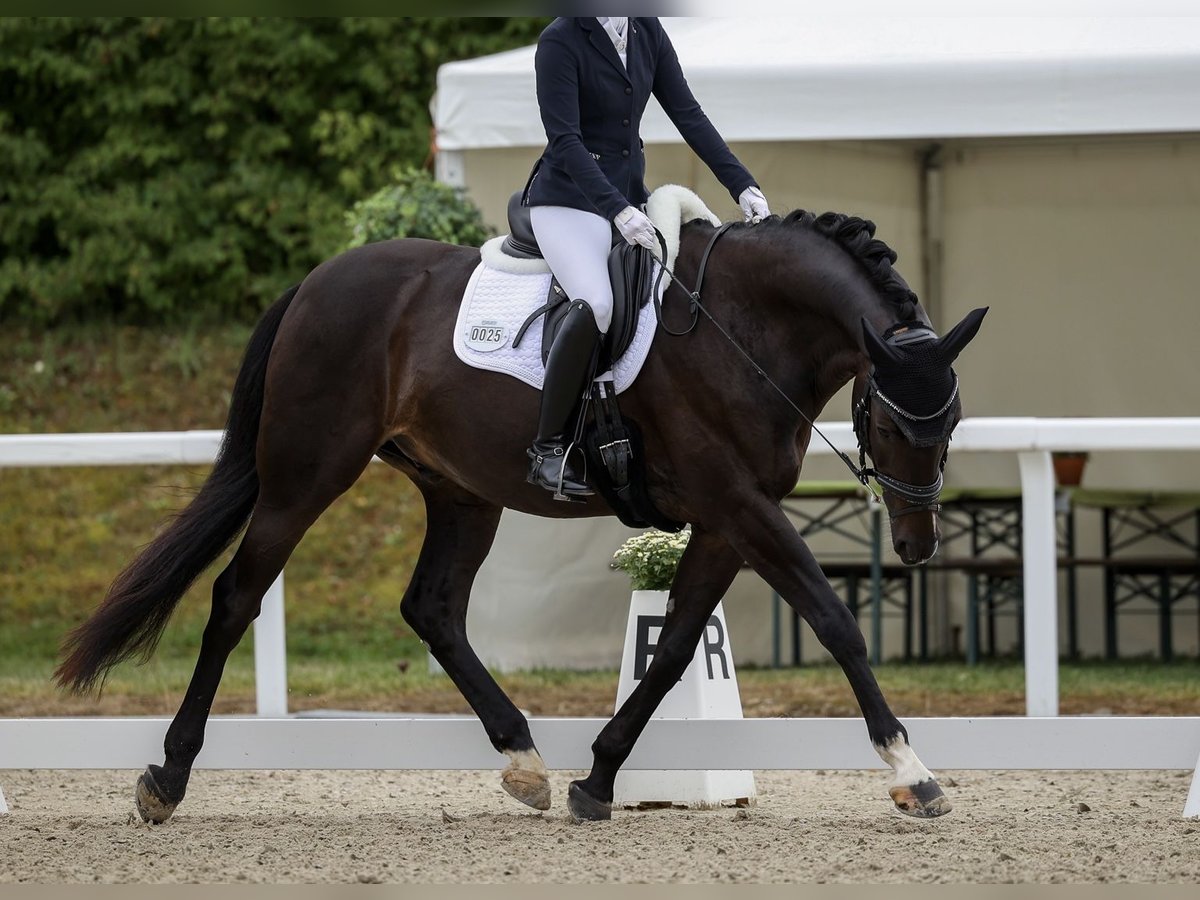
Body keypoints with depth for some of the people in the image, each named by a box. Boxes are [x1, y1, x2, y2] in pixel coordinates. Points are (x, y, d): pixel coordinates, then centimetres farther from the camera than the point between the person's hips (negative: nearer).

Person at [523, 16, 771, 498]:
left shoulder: (646, 31, 7)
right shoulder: (560, 42, -14)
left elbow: (687, 114, 6)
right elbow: (565, 141, -21)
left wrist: (743, 185, -4)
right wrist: (617, 211, -33)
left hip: (629, 197, 8)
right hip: (569, 200, -8)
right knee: (595, 303, -33)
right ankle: (547, 449, -24)